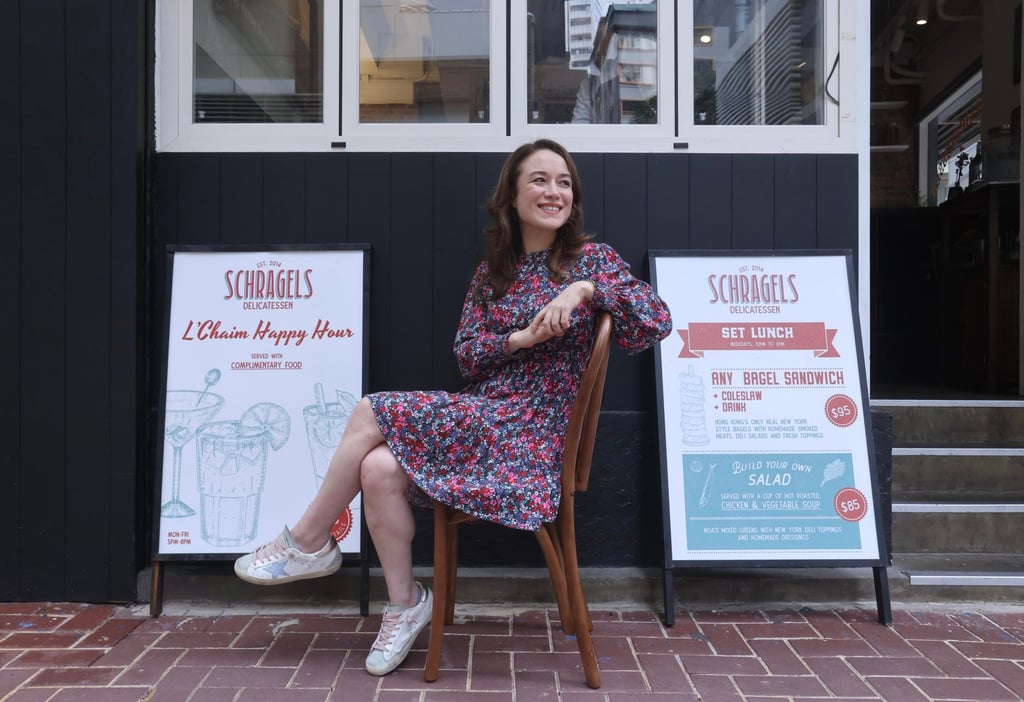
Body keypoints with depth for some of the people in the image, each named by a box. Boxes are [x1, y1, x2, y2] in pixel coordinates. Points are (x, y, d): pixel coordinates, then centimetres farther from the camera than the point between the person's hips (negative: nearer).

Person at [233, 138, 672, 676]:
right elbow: (466, 353, 5)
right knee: (379, 469, -22)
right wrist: (520, 338, -13)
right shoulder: (492, 271, 14)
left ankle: (308, 543, 2)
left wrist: (584, 289, -21)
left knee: (372, 413, -18)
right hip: (481, 416, 5)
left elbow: (658, 320, -12)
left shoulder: (591, 259, 0)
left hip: (529, 429, -5)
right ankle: (405, 604, -3)